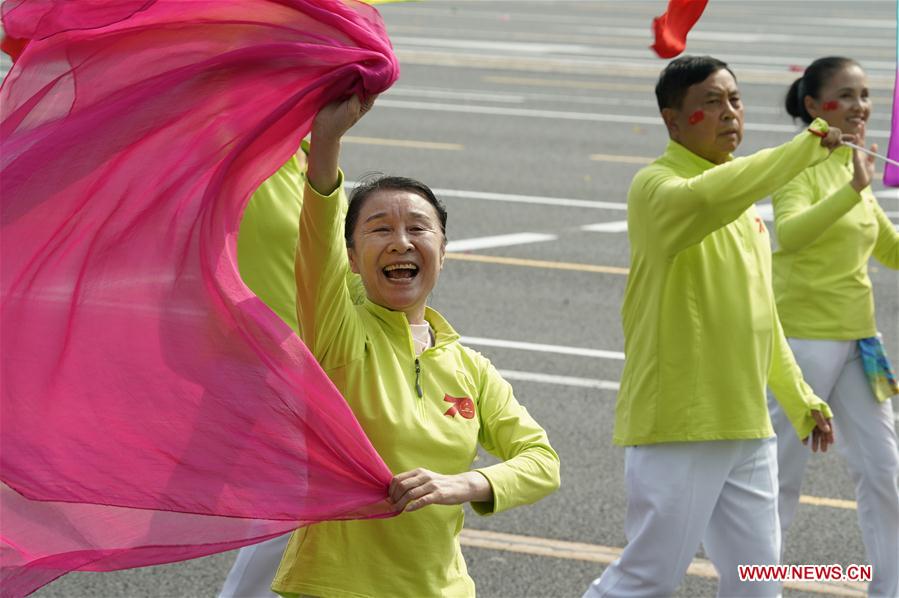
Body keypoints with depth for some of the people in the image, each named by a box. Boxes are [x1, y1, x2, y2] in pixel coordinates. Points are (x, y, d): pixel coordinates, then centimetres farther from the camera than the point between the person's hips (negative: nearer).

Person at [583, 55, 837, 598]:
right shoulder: (657, 187, -11)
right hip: (678, 426, -8)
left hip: (747, 429, 8)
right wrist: (810, 145, -33)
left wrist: (800, 400, 23)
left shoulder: (743, 200, 16)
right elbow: (707, 198, -36)